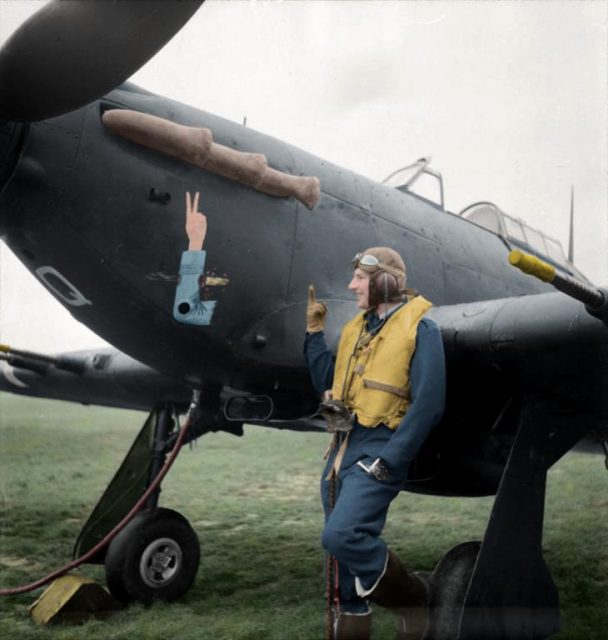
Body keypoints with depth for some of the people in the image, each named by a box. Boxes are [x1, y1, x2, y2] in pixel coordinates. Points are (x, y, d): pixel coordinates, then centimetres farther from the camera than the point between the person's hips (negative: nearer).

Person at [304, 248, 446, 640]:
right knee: (343, 542, 12)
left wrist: (389, 460, -21)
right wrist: (315, 330, 14)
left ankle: (412, 597, 3)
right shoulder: (357, 327, 14)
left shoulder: (420, 328, -9)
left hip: (379, 450, -8)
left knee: (342, 535, -21)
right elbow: (329, 383, 18)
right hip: (345, 447, 8)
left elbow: (428, 404, -17)